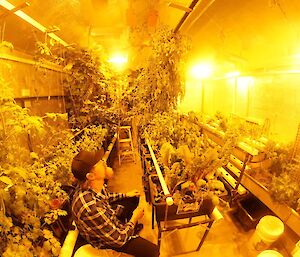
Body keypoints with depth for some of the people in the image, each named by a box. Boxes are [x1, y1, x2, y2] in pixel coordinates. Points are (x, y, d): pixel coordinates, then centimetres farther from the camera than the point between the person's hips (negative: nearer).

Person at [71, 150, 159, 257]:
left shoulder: (94, 185, -19)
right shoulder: (92, 208, -44)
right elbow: (119, 239, -29)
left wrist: (125, 195, -6)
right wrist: (135, 218, -15)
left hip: (109, 216, 7)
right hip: (105, 239, -7)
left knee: (134, 199, 21)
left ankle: (133, 228, 43)